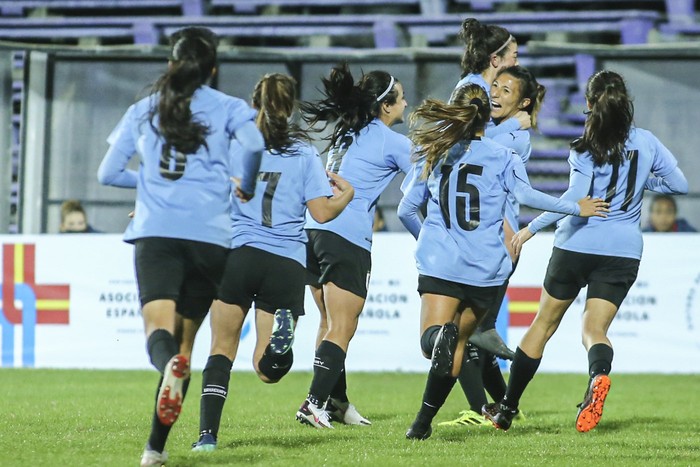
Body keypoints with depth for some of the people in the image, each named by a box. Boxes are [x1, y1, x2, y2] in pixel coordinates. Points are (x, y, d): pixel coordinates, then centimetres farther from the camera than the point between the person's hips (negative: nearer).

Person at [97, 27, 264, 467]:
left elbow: (109, 172, 20)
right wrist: (247, 187, 9)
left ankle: (171, 365, -53)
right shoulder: (226, 107, 10)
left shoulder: (142, 111, 17)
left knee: (159, 330, -16)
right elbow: (254, 144, -11)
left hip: (155, 233, 0)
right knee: (185, 338, 8)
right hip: (210, 236, 0)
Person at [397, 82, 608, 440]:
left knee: (432, 339, -7)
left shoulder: (433, 155, 8)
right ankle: (424, 420, 10)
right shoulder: (502, 156, 2)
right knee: (459, 341, 15)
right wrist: (576, 208, -4)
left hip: (439, 263, -1)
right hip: (485, 268, 1)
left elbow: (406, 210, 14)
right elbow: (526, 195, -14)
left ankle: (440, 336, -44)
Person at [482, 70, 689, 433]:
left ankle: (507, 409, 21)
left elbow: (576, 196, -21)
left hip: (577, 243, -2)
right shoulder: (646, 142, 4)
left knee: (544, 323, 12)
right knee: (594, 328, -1)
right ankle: (599, 374, -39)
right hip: (624, 250, 2)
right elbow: (679, 184, 11)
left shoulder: (584, 150, -8)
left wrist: (532, 228, -15)